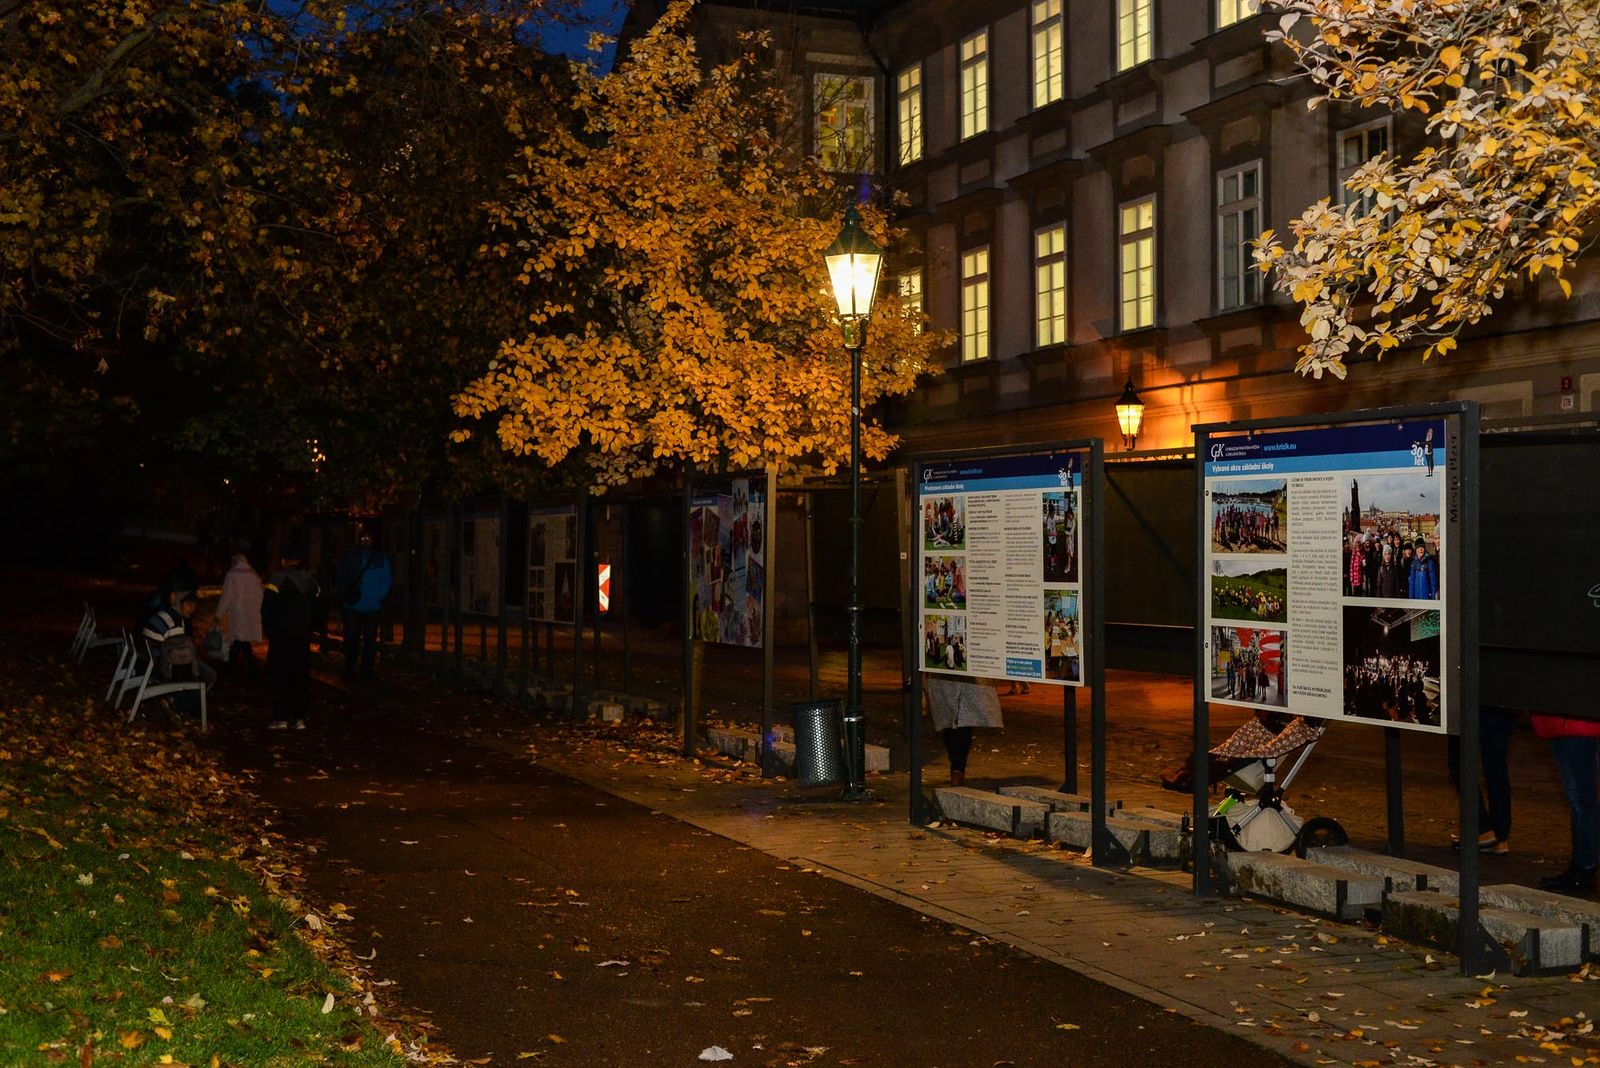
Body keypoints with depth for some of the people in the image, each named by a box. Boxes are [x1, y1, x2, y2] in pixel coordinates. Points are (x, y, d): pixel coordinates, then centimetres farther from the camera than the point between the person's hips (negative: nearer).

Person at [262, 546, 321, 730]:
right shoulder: (311, 582, 6)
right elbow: (317, 610, 12)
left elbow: (267, 610, -11)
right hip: (303, 639, 4)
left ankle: (281, 717, -2)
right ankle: (300, 718, 7)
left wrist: (268, 631, 2)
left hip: (281, 638, -4)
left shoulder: (277, 580, -11)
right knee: (301, 677, 7)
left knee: (280, 677, 0)